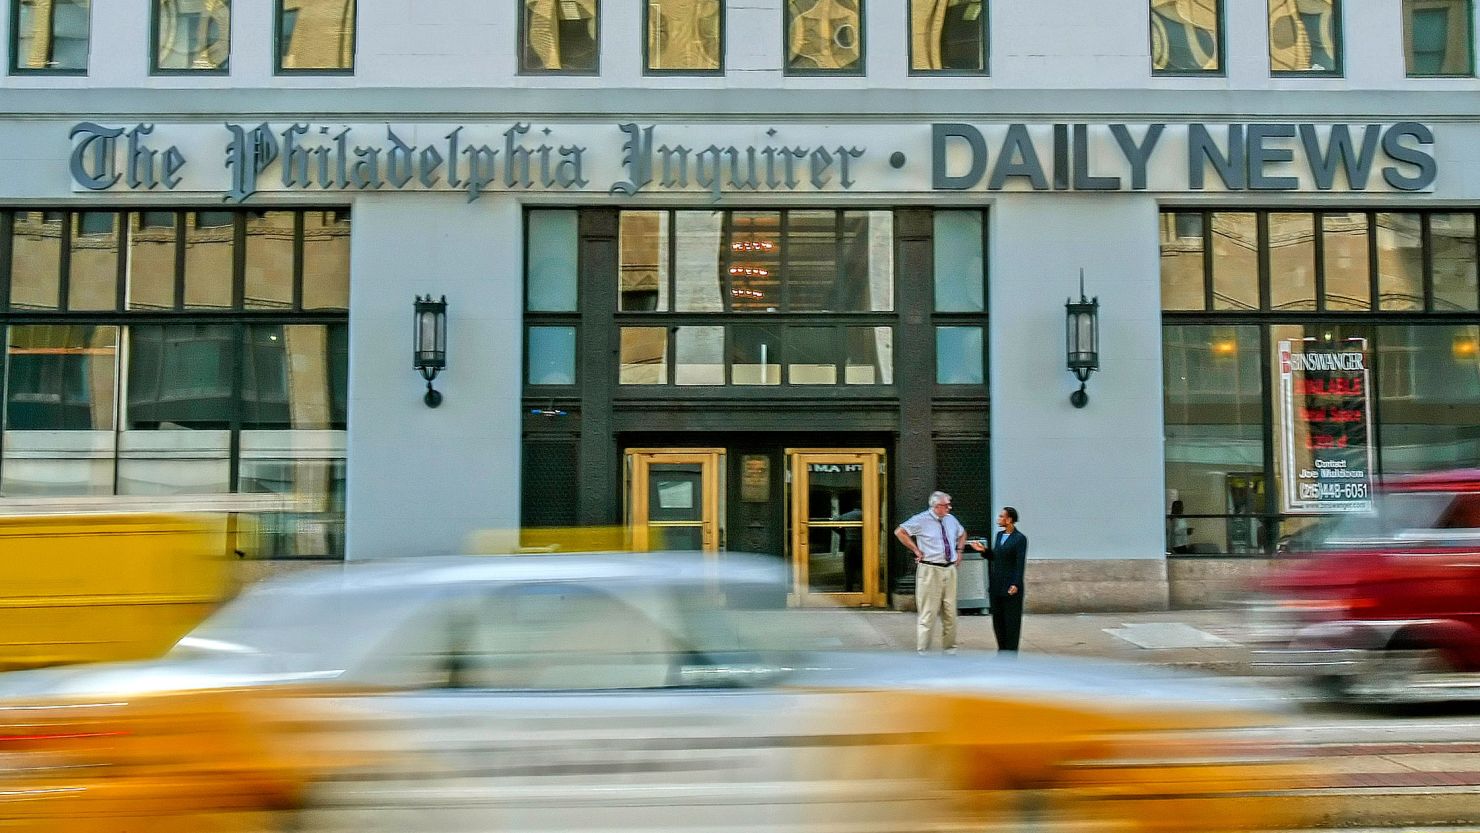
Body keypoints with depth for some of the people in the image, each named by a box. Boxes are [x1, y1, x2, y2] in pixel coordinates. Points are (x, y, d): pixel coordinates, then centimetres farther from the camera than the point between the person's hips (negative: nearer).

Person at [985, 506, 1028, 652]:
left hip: (1010, 587, -7)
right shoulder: (999, 535, 13)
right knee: (997, 620, 11)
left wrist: (1016, 584, -20)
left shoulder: (1020, 538, -9)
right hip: (996, 587, 8)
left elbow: (1021, 563, -13)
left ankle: (1011, 652, 6)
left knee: (1011, 621, 0)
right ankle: (1002, 651, 21)